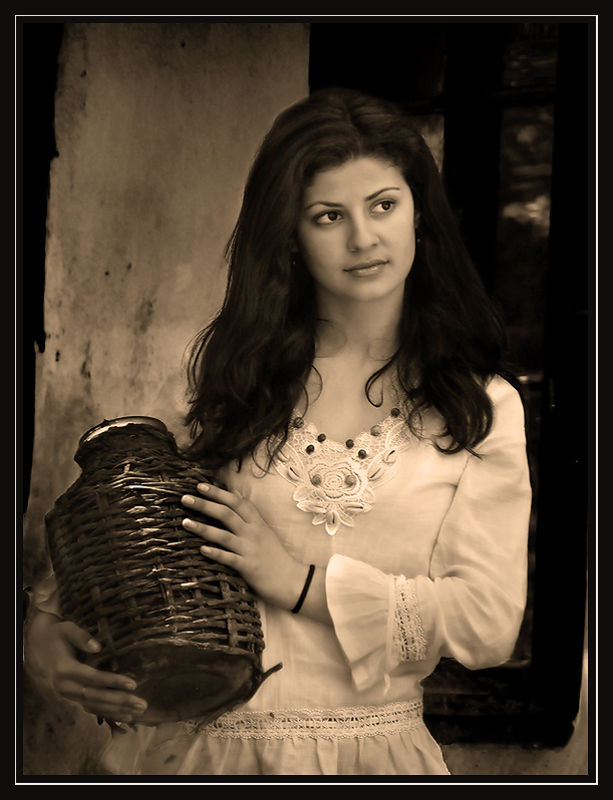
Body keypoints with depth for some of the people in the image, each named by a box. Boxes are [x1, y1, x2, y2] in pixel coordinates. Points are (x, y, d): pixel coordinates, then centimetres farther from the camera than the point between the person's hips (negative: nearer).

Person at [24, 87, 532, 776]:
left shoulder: (481, 404, -1)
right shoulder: (229, 366, 2)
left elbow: (490, 623, -8)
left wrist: (302, 581, -14)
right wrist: (52, 628, -14)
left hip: (369, 750, -1)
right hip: (196, 740, 1)